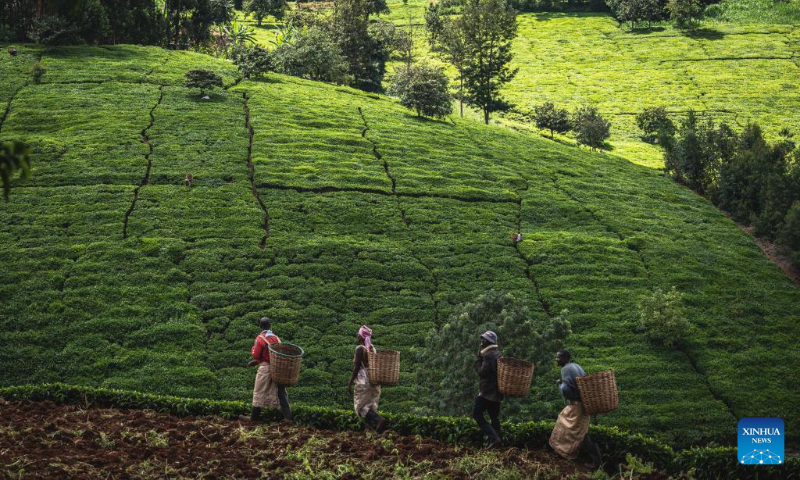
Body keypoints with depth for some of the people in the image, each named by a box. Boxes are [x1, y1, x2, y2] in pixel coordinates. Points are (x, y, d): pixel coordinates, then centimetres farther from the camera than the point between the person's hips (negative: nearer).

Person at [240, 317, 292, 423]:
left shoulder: (260, 338, -10)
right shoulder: (276, 337, 9)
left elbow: (256, 355, -11)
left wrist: (253, 349, 11)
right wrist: (255, 362, 17)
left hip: (265, 368, -5)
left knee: (259, 393, 5)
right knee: (281, 392, 7)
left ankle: (254, 417, 12)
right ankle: (288, 417, 2)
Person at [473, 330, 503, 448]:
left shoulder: (488, 355, -15)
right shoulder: (497, 353, 17)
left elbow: (483, 372, -19)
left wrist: (477, 360, -9)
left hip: (487, 391, -9)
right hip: (496, 392, 9)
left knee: (477, 414, -6)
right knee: (494, 417, 11)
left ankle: (494, 438, -16)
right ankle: (497, 440, 7)